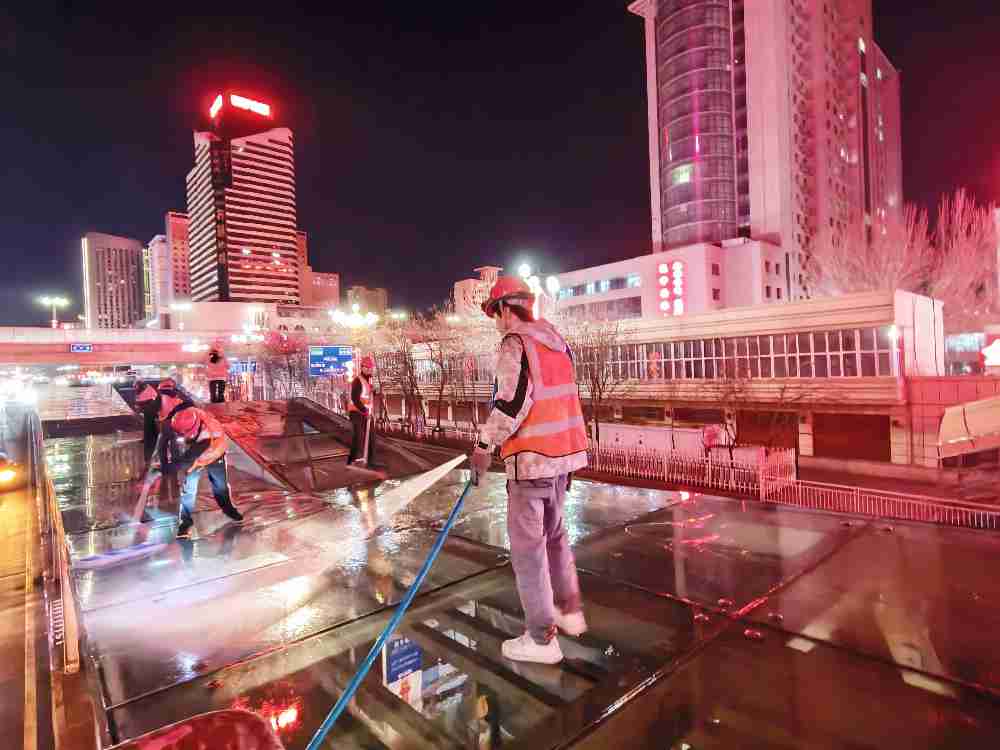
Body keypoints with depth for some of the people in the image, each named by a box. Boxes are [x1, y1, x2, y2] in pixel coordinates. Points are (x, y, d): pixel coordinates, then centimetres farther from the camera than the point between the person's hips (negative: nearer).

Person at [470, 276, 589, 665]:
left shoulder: (515, 342, -11)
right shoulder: (556, 341, 13)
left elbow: (512, 399, -23)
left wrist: (485, 445, -16)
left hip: (532, 458, -8)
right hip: (563, 451, 9)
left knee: (527, 544, 3)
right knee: (554, 533, 23)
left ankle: (541, 638, 12)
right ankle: (570, 611, 35)